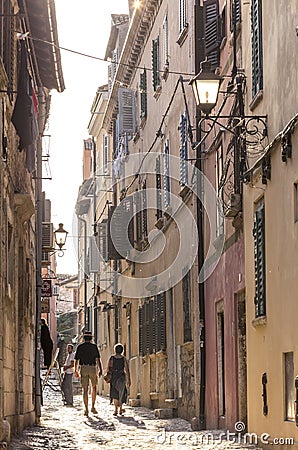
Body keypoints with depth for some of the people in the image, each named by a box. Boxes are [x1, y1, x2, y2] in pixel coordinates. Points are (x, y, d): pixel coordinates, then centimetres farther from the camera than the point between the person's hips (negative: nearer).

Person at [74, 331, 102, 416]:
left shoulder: (80, 347, 4)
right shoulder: (94, 346, 1)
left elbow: (76, 360, 6)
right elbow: (98, 359, -6)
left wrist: (76, 371, 17)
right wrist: (100, 370, -6)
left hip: (83, 368, 0)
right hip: (92, 368, 0)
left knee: (85, 390, 2)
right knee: (94, 387, 17)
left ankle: (86, 409, -3)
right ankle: (93, 407, 12)